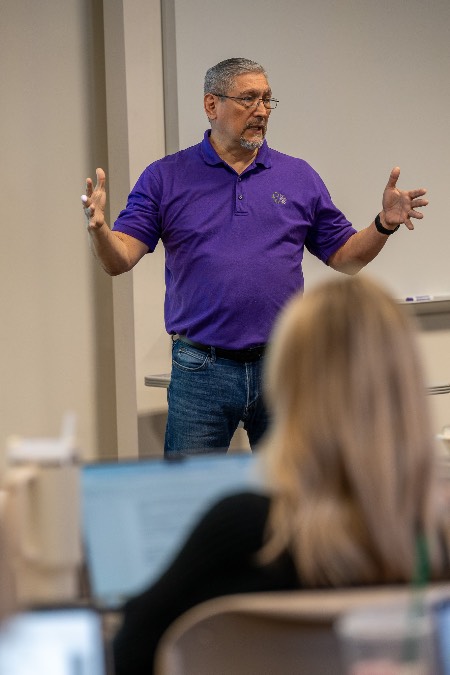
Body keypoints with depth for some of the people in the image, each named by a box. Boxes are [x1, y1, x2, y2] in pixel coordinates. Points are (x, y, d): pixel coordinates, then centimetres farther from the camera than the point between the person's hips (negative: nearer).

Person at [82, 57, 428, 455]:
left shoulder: (299, 177, 9)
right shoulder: (166, 177, 3)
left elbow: (345, 257, 11)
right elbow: (120, 259, -5)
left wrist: (384, 224, -7)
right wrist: (98, 229, -26)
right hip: (201, 372, -2)